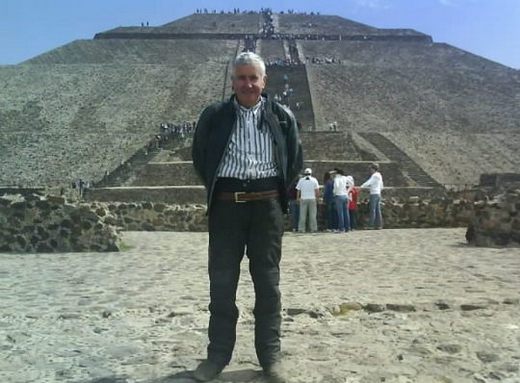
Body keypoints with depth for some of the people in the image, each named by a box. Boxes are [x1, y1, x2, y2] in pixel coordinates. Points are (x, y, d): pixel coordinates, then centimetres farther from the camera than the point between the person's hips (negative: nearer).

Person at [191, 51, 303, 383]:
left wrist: (279, 193, 8)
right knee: (221, 282, 5)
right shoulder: (214, 116, 4)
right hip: (226, 206, 1)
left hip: (267, 206, 0)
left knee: (268, 283, 6)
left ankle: (271, 356, 17)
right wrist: (214, 190, 8)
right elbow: (200, 157, 14)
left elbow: (296, 160, 13)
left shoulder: (282, 117, 4)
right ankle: (218, 354, 19)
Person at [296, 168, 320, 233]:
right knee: (313, 214, 2)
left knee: (302, 215, 2)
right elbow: (317, 190, -2)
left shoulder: (301, 180, 4)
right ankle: (313, 228, 2)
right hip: (312, 199, -1)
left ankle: (301, 229, 1)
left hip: (303, 199, 1)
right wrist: (317, 197, 7)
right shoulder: (314, 180, 2)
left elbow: (298, 190, 6)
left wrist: (298, 198, 16)